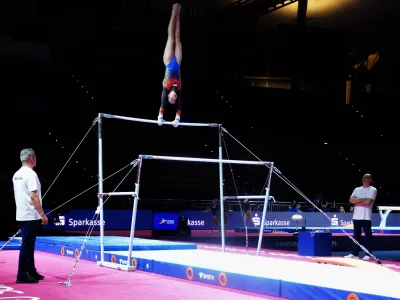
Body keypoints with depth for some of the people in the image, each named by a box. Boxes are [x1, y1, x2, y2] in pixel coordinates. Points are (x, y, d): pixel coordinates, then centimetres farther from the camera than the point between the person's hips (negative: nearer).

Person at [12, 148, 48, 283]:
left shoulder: (16, 175, 12)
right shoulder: (31, 174, -15)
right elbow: (33, 197, -20)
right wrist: (43, 214, -17)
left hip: (21, 215, 9)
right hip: (31, 216, -9)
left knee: (28, 244, 15)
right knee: (27, 245, -6)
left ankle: (31, 271, 22)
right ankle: (22, 275, -5)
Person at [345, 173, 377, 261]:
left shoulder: (373, 190, -2)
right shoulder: (357, 189, 15)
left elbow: (368, 202, -16)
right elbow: (351, 200, 2)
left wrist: (357, 202, -4)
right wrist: (362, 199, -10)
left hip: (366, 217, -6)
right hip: (356, 216, 6)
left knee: (368, 235, -4)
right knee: (356, 235, 9)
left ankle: (368, 254, -3)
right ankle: (355, 253, 14)